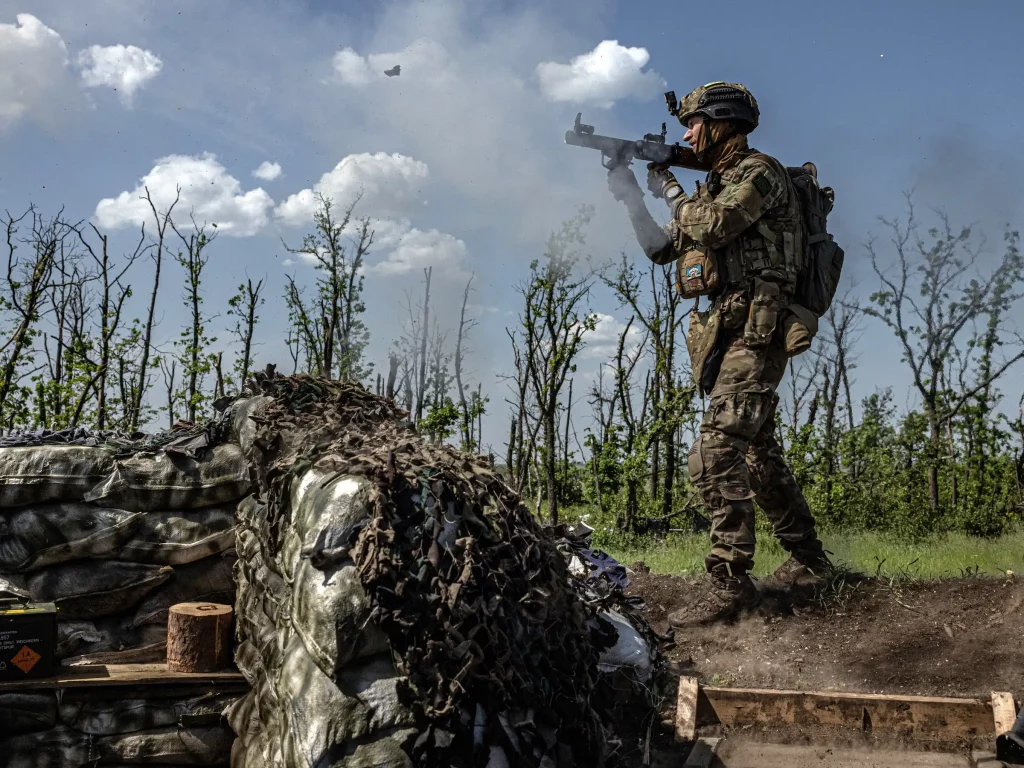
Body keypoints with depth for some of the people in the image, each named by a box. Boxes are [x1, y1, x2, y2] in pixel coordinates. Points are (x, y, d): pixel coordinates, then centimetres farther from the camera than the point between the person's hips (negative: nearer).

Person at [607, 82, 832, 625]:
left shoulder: (758, 171, -5)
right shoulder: (716, 184, 22)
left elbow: (713, 225, -22)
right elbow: (661, 248, 22)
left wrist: (669, 190, -4)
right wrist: (628, 194, 12)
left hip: (753, 332, -10)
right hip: (726, 334, 10)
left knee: (716, 454, -19)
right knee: (758, 451, 15)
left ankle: (729, 581, -18)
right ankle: (807, 560, 27)